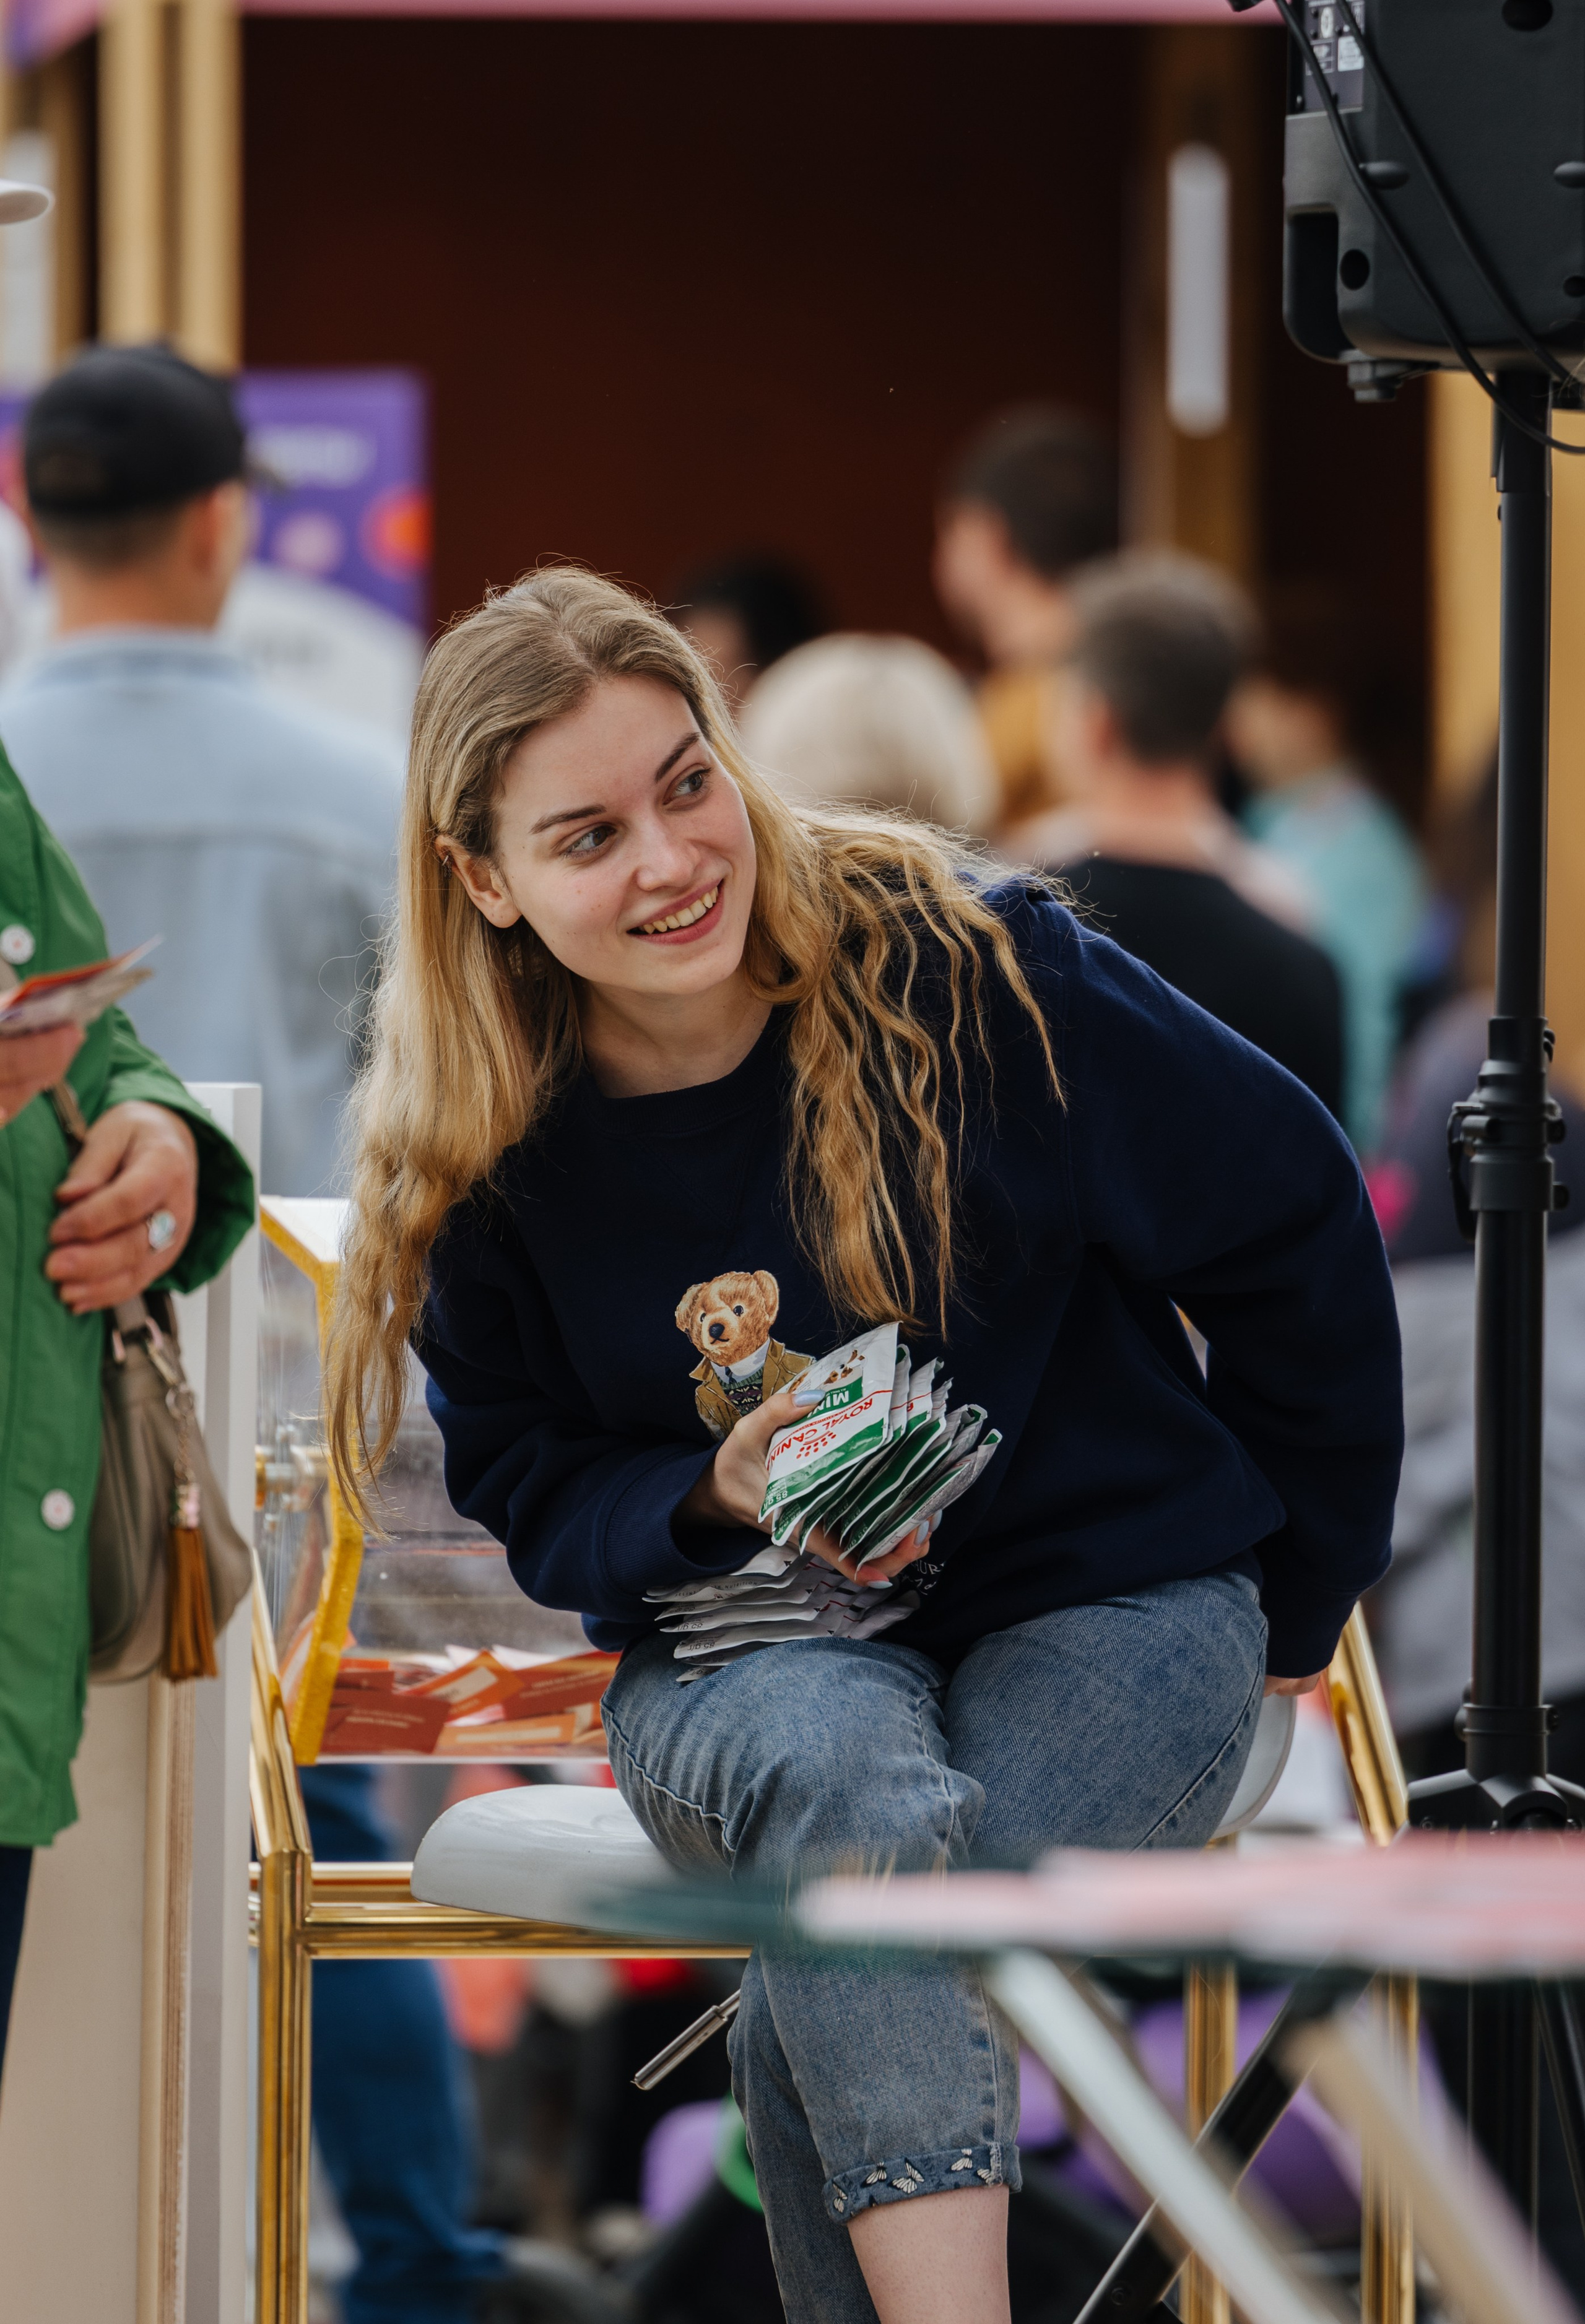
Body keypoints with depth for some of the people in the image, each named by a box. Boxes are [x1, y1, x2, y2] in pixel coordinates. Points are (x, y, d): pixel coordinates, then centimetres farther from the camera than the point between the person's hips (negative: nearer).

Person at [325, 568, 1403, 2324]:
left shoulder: (963, 968, -13)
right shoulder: (489, 1151, -3)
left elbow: (1288, 1223, 0)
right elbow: (531, 1492, 8)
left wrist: (1292, 1602, 9)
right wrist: (721, 1495, -16)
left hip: (1110, 1604, -2)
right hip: (742, 1659, 2)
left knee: (830, 2016, -32)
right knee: (847, 1776, -37)